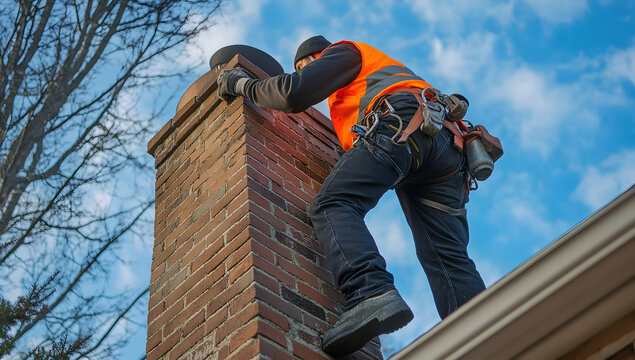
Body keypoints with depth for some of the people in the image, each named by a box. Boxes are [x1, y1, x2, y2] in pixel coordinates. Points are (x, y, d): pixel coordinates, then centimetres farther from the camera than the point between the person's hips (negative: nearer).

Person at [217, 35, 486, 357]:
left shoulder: (345, 51, 23)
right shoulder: (381, 70, 48)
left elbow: (295, 93, 6)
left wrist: (243, 84, 20)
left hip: (399, 121, -8)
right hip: (448, 151, 8)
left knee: (333, 205, -19)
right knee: (448, 257, -5)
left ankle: (371, 293, -46)